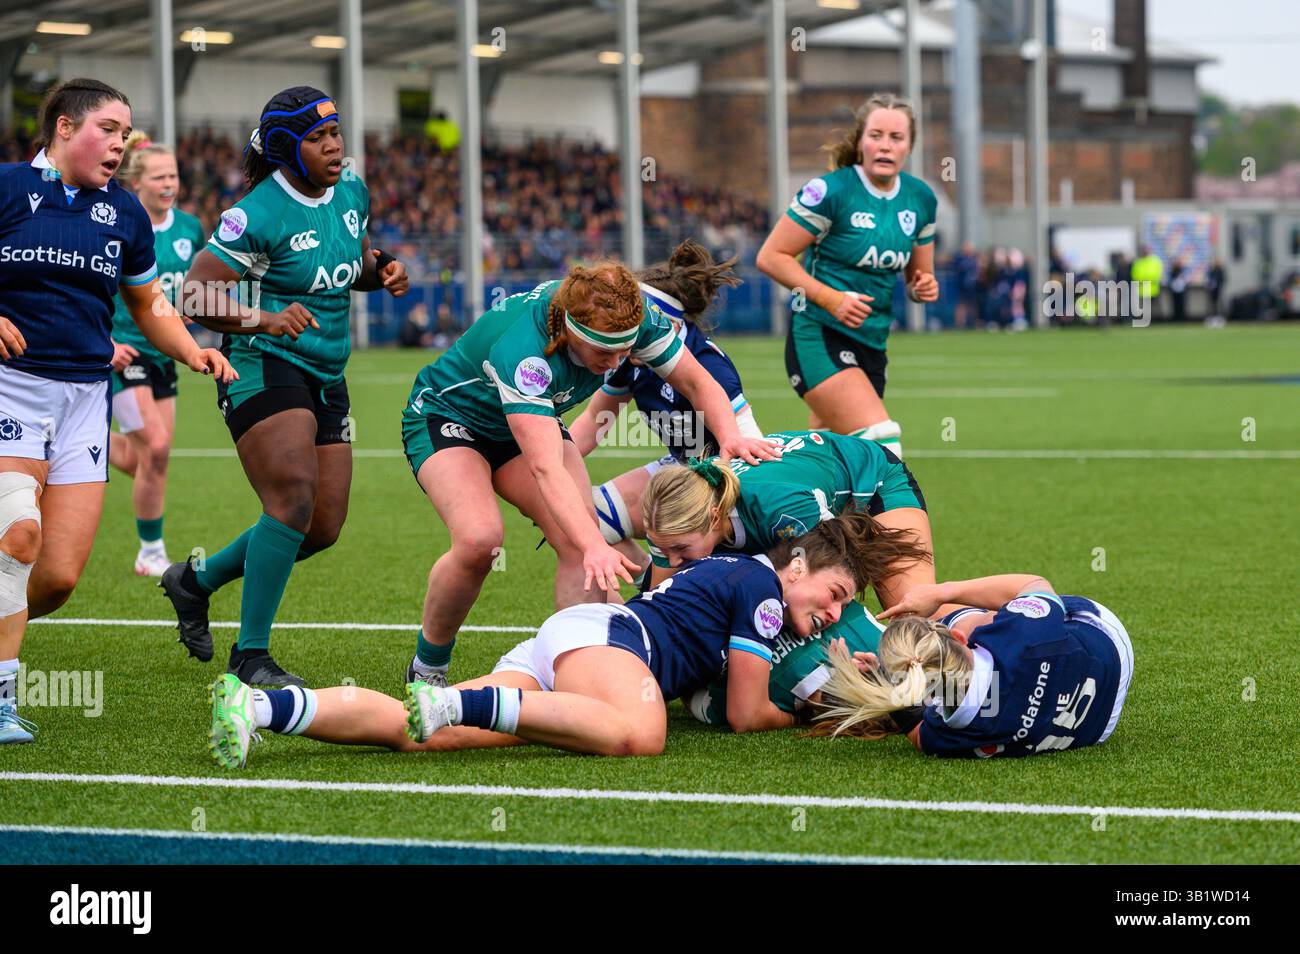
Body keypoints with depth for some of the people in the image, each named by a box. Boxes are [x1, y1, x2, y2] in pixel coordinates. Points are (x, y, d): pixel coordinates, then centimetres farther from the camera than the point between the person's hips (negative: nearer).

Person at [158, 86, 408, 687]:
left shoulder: (351, 192, 6)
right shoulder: (258, 214, -16)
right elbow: (196, 296, -18)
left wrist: (382, 270, 1)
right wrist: (264, 320, -32)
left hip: (326, 376, 8)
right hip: (263, 368, -8)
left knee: (324, 526, 5)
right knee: (294, 497, -24)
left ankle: (196, 580, 28)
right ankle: (250, 656, -15)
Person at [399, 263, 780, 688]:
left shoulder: (635, 315, -24)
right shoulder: (522, 350, -42)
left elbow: (696, 381, -10)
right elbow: (545, 467, -49)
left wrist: (730, 436, -30)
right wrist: (595, 547, -60)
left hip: (529, 421, 6)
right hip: (445, 415, -6)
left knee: (578, 540, -18)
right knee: (480, 540, -29)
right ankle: (427, 667, -8)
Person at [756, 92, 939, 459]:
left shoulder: (921, 199, 7)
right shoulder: (830, 191, -12)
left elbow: (917, 274, 20)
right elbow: (770, 256, -8)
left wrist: (923, 288, -5)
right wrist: (831, 298, -18)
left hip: (871, 345, 7)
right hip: (819, 339, -7)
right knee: (882, 444, -24)